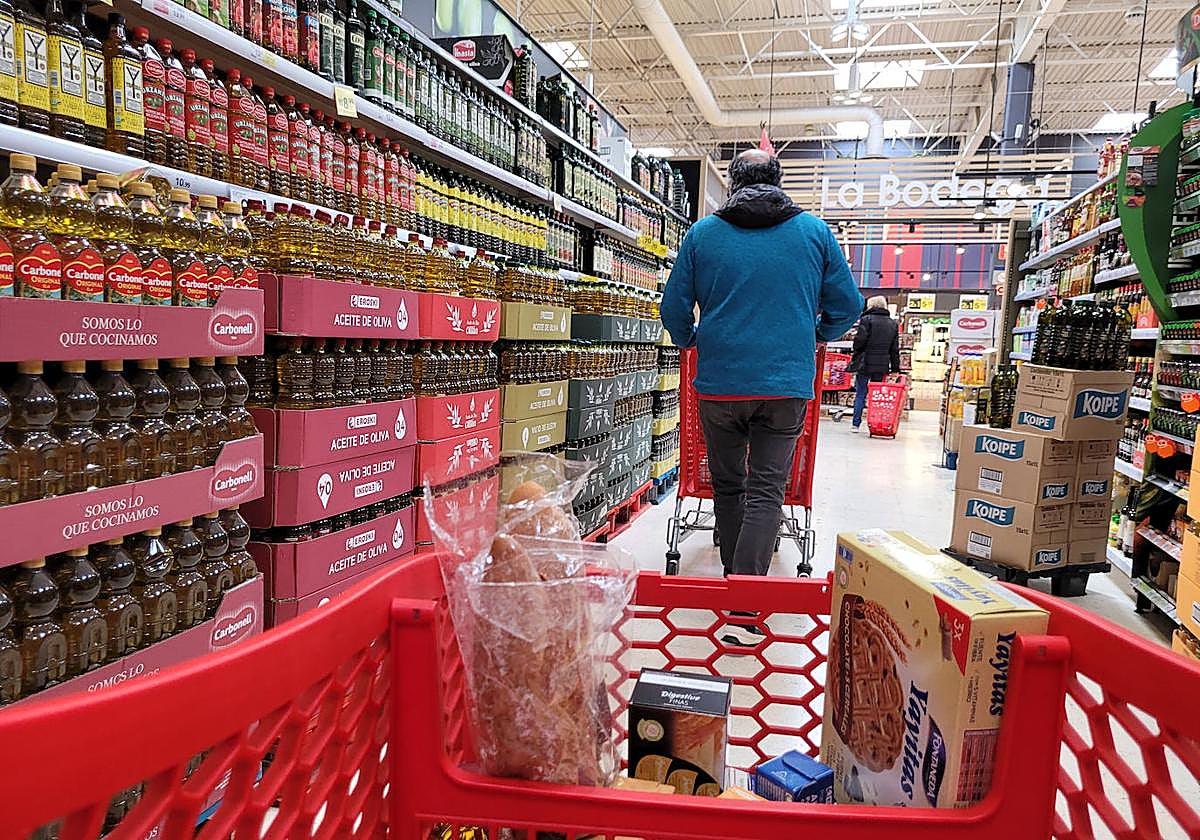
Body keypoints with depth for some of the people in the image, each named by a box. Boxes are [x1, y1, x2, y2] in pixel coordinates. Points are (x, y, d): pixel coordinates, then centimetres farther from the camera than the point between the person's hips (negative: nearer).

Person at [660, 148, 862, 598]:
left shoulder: (702, 233, 3)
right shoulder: (815, 231, 5)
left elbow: (674, 307, 5)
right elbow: (848, 304, 10)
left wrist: (691, 340, 26)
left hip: (719, 380, 1)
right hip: (787, 382, 0)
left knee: (727, 484, 15)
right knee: (767, 489, 2)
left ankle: (733, 576, 27)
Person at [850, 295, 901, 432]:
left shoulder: (867, 319, -5)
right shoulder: (893, 324, 11)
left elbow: (860, 339, -14)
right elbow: (895, 349, 10)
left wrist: (857, 352, 5)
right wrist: (895, 368, 12)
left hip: (865, 364, -4)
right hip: (882, 366, 4)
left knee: (860, 394, 3)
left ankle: (855, 424, 4)